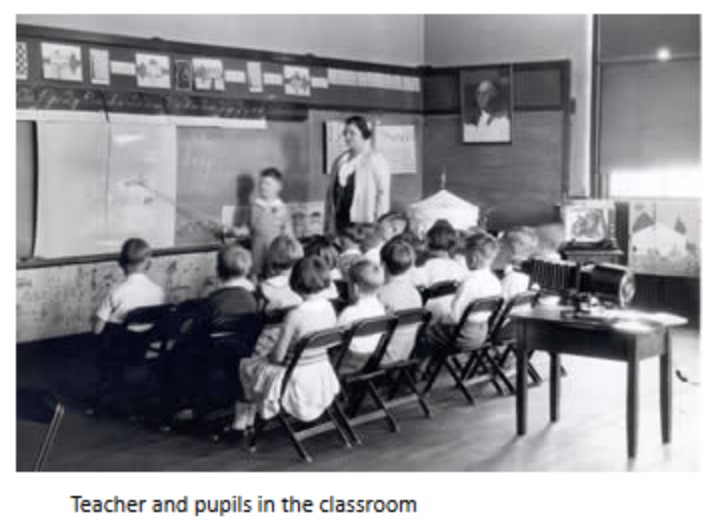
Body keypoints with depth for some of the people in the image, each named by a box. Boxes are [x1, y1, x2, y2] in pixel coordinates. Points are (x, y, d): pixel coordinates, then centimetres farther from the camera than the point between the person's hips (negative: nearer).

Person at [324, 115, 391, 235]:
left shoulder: (375, 159, -2)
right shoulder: (339, 161, 16)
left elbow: (383, 193, -6)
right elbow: (331, 192, 18)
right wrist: (327, 224, 12)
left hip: (364, 225, -5)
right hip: (340, 223, 6)